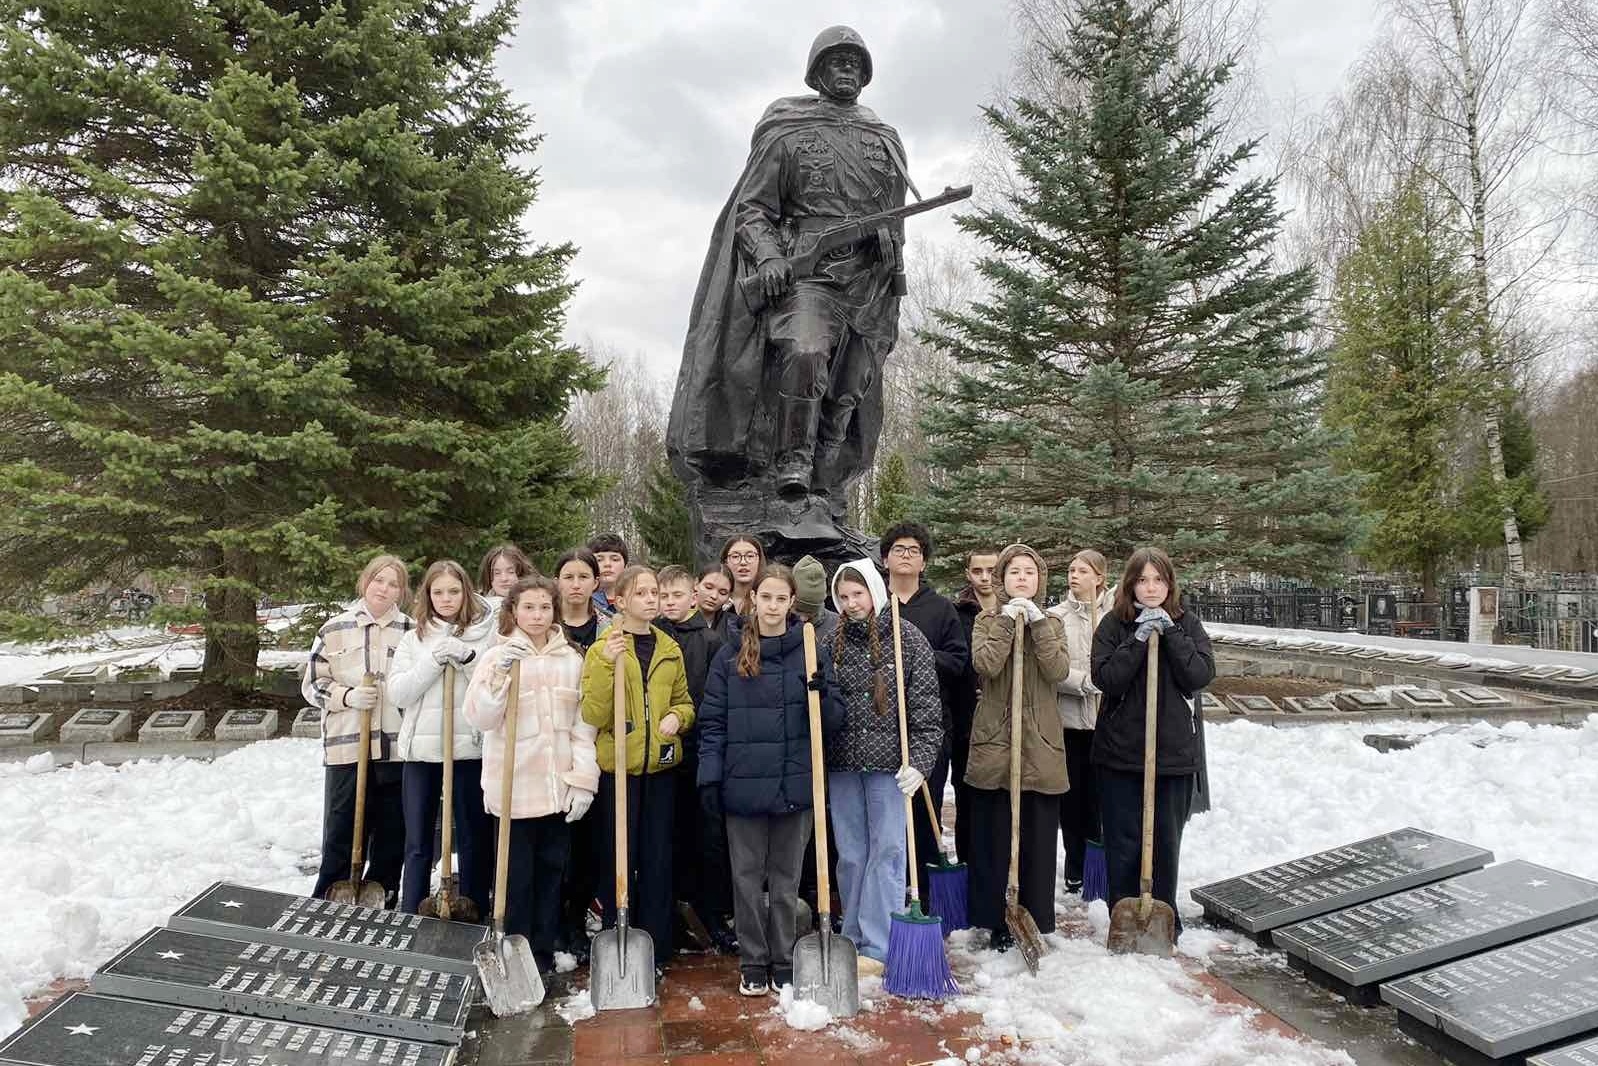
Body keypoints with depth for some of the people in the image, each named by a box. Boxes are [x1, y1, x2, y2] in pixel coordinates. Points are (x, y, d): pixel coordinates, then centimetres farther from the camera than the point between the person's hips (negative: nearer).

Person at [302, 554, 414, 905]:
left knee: (393, 836, 11)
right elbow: (312, 684, 4)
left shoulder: (410, 631, 5)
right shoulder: (335, 628, 1)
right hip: (347, 747, -2)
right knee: (341, 834, 4)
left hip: (397, 749, 2)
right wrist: (347, 696, -13)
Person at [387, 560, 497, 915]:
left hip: (471, 749, -2)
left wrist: (467, 657, -18)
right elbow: (397, 693, -1)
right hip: (421, 750, 2)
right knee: (417, 842, 10)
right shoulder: (413, 639, 9)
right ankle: (410, 917, 22)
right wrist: (434, 661, -13)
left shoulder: (487, 633, 2)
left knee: (475, 839, 7)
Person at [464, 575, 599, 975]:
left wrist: (584, 777, -1)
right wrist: (500, 675, -26)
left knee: (551, 871, 11)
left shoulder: (571, 658, 7)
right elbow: (480, 717, -12)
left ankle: (544, 955, 23)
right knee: (517, 876, 2)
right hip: (515, 786, -3)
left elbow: (583, 722, 6)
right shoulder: (497, 656, -2)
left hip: (560, 787, 3)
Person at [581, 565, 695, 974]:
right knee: (618, 859, 4)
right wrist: (607, 665, -24)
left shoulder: (670, 650, 8)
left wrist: (677, 716, -6)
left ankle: (656, 951, 20)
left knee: (657, 860, 9)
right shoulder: (602, 649, -4)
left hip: (660, 765, 4)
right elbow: (593, 716, -12)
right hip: (617, 765, -3)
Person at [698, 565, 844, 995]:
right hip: (744, 786, 0)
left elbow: (832, 722, 1)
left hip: (795, 785, 0)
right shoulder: (730, 656, 1)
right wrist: (709, 777, -6)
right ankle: (752, 964, 25)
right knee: (747, 878, 10)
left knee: (786, 879, 12)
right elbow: (713, 722, 1)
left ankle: (784, 963, 26)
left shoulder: (811, 652, 1)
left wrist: (820, 691, -19)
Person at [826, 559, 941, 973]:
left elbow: (927, 705, -6)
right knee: (851, 854, 11)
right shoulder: (832, 642, 5)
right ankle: (853, 939, 24)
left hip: (889, 763, -3)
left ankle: (876, 946, 8)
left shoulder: (907, 637, -4)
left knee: (887, 850, 0)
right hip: (843, 764, 3)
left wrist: (919, 760, -13)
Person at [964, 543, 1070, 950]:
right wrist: (1007, 620, -14)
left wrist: (1036, 622, -13)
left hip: (1040, 742, 2)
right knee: (995, 836, 3)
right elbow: (986, 664, -14)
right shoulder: (988, 620, 7)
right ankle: (998, 921, 15)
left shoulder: (1051, 623, 12)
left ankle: (1035, 921, 18)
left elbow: (1058, 670, -8)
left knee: (1038, 836, 5)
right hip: (994, 741, -1)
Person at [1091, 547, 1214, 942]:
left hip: (1174, 750, 1)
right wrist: (1138, 639, -18)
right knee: (1122, 843, 6)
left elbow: (1202, 674, -8)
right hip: (1120, 750, -1)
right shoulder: (1114, 624, 0)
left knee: (1166, 841, 10)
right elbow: (1105, 677, -12)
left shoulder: (1187, 623, 5)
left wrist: (1170, 634, -14)